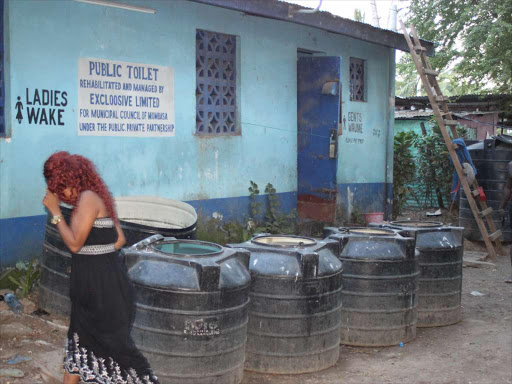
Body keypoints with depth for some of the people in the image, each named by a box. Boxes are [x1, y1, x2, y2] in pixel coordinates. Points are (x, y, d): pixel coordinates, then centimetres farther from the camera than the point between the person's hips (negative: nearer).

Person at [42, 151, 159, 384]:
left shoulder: (87, 198, -16)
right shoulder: (96, 197, 12)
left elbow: (74, 243, -21)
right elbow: (120, 239, 13)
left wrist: (55, 212, -13)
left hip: (100, 284, -10)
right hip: (92, 283, 10)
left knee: (114, 341, 0)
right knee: (79, 337, 19)